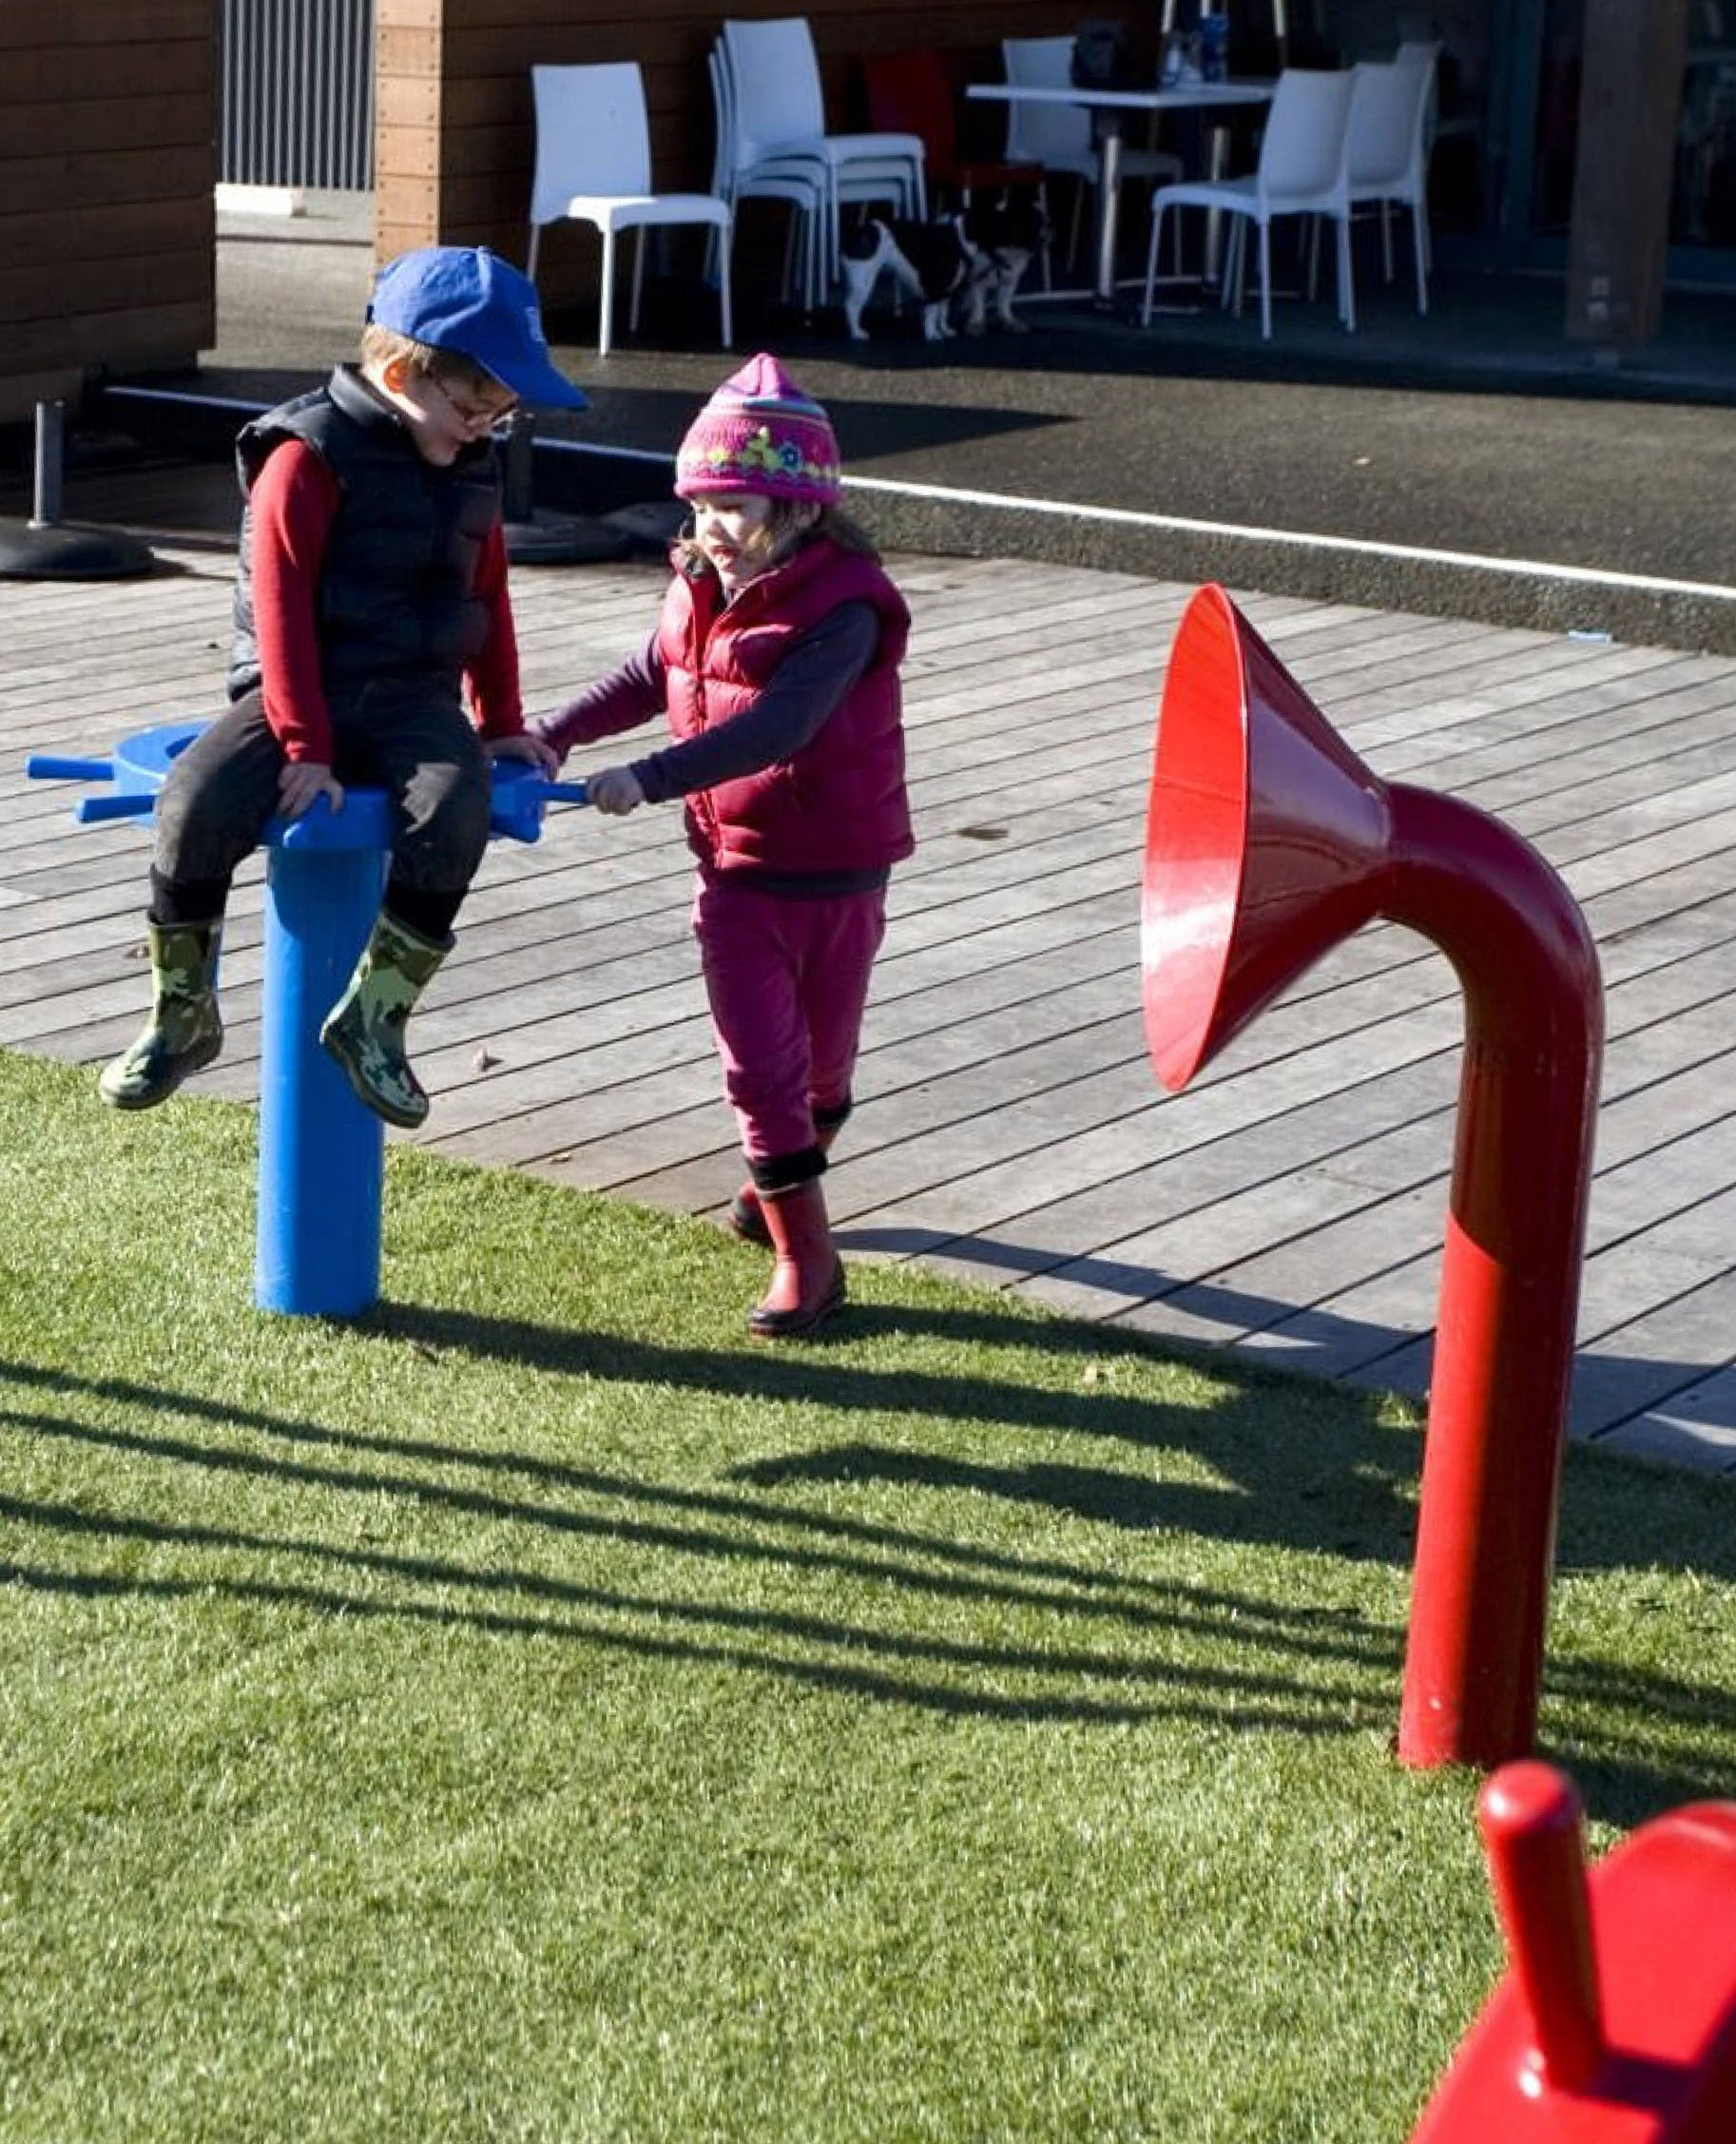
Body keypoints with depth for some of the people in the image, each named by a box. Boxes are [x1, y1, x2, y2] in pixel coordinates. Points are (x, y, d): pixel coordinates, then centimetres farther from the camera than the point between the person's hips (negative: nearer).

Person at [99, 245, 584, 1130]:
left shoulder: (471, 471, 11)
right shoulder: (309, 456, -9)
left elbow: (489, 600, 22)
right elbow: (281, 606, -13)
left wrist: (501, 723, 21)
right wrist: (304, 748, -18)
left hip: (413, 697, 4)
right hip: (300, 690, -4)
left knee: (452, 810, -31)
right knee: (198, 804, -30)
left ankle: (373, 1019, -18)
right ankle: (181, 1018, -8)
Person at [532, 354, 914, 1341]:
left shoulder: (842, 608, -22)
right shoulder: (700, 591, 0)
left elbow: (777, 727, -34)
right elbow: (652, 678, 21)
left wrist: (650, 779, -41)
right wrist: (552, 734, 12)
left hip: (837, 871, -4)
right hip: (736, 865, 4)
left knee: (822, 1060, 13)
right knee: (758, 1061, -2)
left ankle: (787, 1175, 42)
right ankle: (804, 1251, 7)